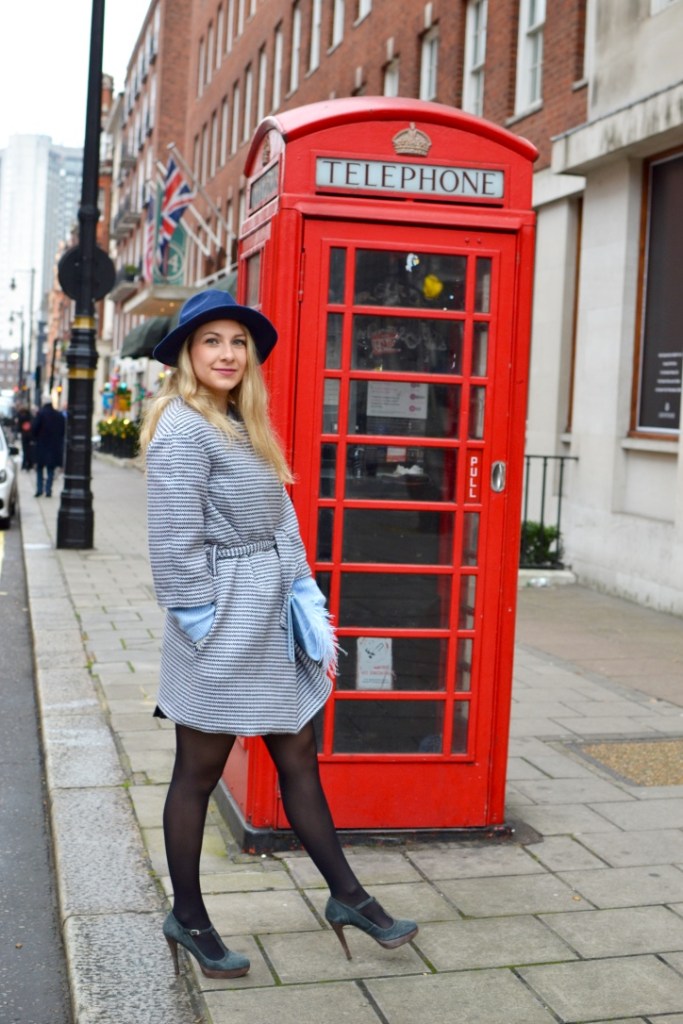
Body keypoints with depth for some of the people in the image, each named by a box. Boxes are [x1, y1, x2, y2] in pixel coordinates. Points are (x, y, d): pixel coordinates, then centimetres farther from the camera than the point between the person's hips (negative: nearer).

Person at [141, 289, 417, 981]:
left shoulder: (245, 425, 14)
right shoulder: (183, 429, -15)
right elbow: (174, 541, -19)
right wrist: (204, 625, -16)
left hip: (269, 623, 9)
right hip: (223, 627, -9)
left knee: (299, 760, 15)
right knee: (198, 773, 7)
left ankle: (347, 897, 25)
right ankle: (187, 918, 23)